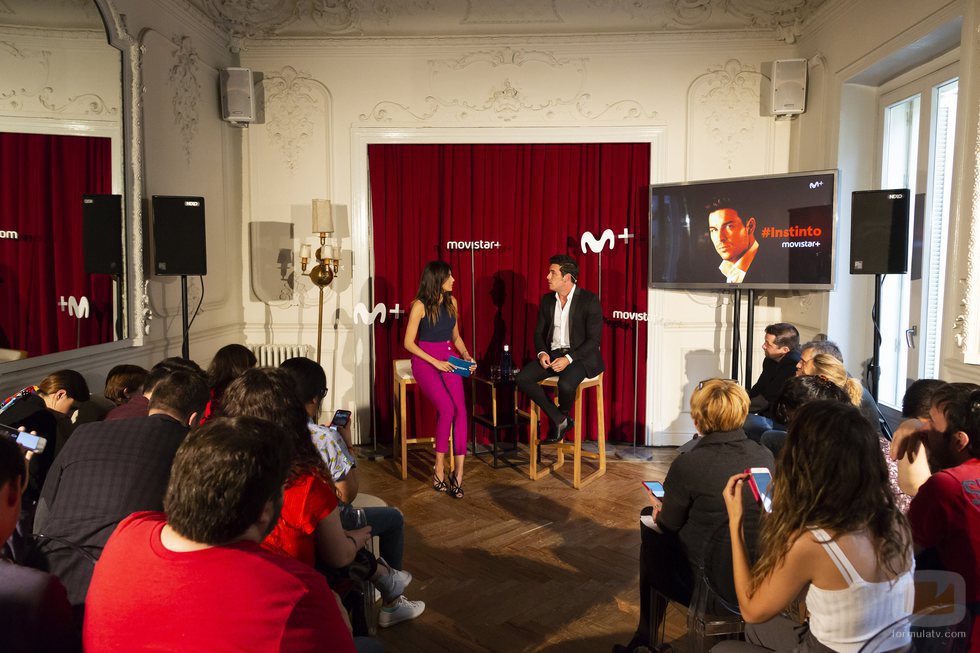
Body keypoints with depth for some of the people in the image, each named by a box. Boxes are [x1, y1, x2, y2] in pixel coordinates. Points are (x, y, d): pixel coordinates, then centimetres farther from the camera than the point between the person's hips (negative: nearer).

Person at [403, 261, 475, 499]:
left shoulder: (451, 301, 10)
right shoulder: (420, 305, -7)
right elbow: (408, 342, -7)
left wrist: (465, 354, 3)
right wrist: (435, 362, -13)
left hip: (448, 359, 5)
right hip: (425, 361, -4)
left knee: (461, 409, -19)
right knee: (447, 408, -25)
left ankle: (458, 474, -18)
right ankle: (439, 469, -10)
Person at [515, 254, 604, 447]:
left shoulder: (589, 300, -9)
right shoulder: (547, 300, 9)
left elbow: (594, 340, -13)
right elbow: (539, 332, 14)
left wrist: (569, 358, -23)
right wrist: (542, 352, -8)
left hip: (580, 356, -6)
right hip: (553, 354, 6)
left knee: (565, 384, -35)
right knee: (522, 378, -18)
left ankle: (562, 416, 2)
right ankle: (559, 420, -5)